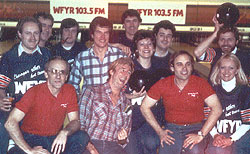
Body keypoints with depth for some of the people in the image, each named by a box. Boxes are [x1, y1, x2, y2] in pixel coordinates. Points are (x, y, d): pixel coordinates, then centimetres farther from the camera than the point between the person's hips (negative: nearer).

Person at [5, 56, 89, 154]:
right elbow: (10, 123, -20)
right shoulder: (34, 92, -14)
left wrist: (64, 132, -27)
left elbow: (75, 121, -2)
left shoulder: (70, 91, -3)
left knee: (82, 137, -24)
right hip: (32, 139, -3)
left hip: (55, 138, 4)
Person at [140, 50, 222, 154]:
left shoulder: (200, 83, -4)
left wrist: (201, 134, -16)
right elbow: (144, 107, 4)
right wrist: (159, 131, -2)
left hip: (195, 129, -1)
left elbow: (217, 109, -10)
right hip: (171, 129, 1)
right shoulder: (163, 84, 0)